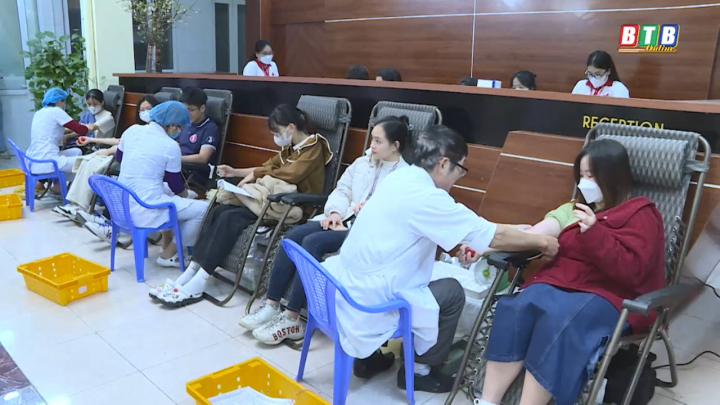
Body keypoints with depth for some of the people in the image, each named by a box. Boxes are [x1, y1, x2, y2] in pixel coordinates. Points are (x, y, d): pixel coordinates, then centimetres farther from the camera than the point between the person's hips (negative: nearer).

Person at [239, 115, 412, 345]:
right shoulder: (362, 162, 18)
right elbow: (342, 190, 17)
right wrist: (336, 212, -3)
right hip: (344, 220, 8)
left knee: (313, 242, -28)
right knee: (293, 236, -16)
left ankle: (292, 319, -20)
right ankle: (271, 305, -11)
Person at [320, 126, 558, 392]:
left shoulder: (400, 178, 3)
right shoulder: (426, 198, -22)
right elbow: (495, 237, -14)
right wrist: (543, 242, 0)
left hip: (346, 287, 9)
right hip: (366, 305, -8)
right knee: (451, 292, 4)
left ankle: (368, 356, 29)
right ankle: (419, 370, 21)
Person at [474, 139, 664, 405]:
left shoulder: (640, 215, 0)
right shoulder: (577, 209, 17)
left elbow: (632, 271, -14)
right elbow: (531, 235, 5)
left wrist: (594, 233, -23)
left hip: (610, 296, -5)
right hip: (561, 284, 5)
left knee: (559, 319, -35)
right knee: (515, 308, -25)